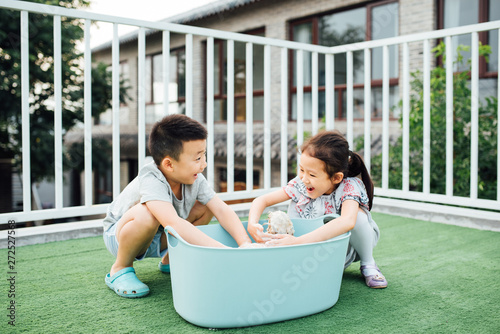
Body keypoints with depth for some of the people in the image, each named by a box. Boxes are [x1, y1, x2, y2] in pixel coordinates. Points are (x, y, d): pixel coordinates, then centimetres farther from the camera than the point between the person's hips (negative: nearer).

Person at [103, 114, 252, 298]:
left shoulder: (195, 179, -15)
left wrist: (245, 243, -34)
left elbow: (222, 210, -18)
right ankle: (120, 269, -10)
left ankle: (169, 260, 11)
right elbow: (173, 224, -49)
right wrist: (221, 250, -53)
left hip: (159, 238, 7)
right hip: (120, 235, -7)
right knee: (147, 214, -39)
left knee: (206, 206, -8)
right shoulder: (151, 181, -36)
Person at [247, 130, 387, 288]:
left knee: (358, 216, -34)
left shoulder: (350, 187, -33)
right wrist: (252, 225, -38)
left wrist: (299, 241, -59)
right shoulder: (300, 184, -20)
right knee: (295, 204, -19)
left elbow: (347, 222, -54)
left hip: (351, 247, -2)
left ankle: (368, 264, -6)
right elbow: (262, 200, -15)